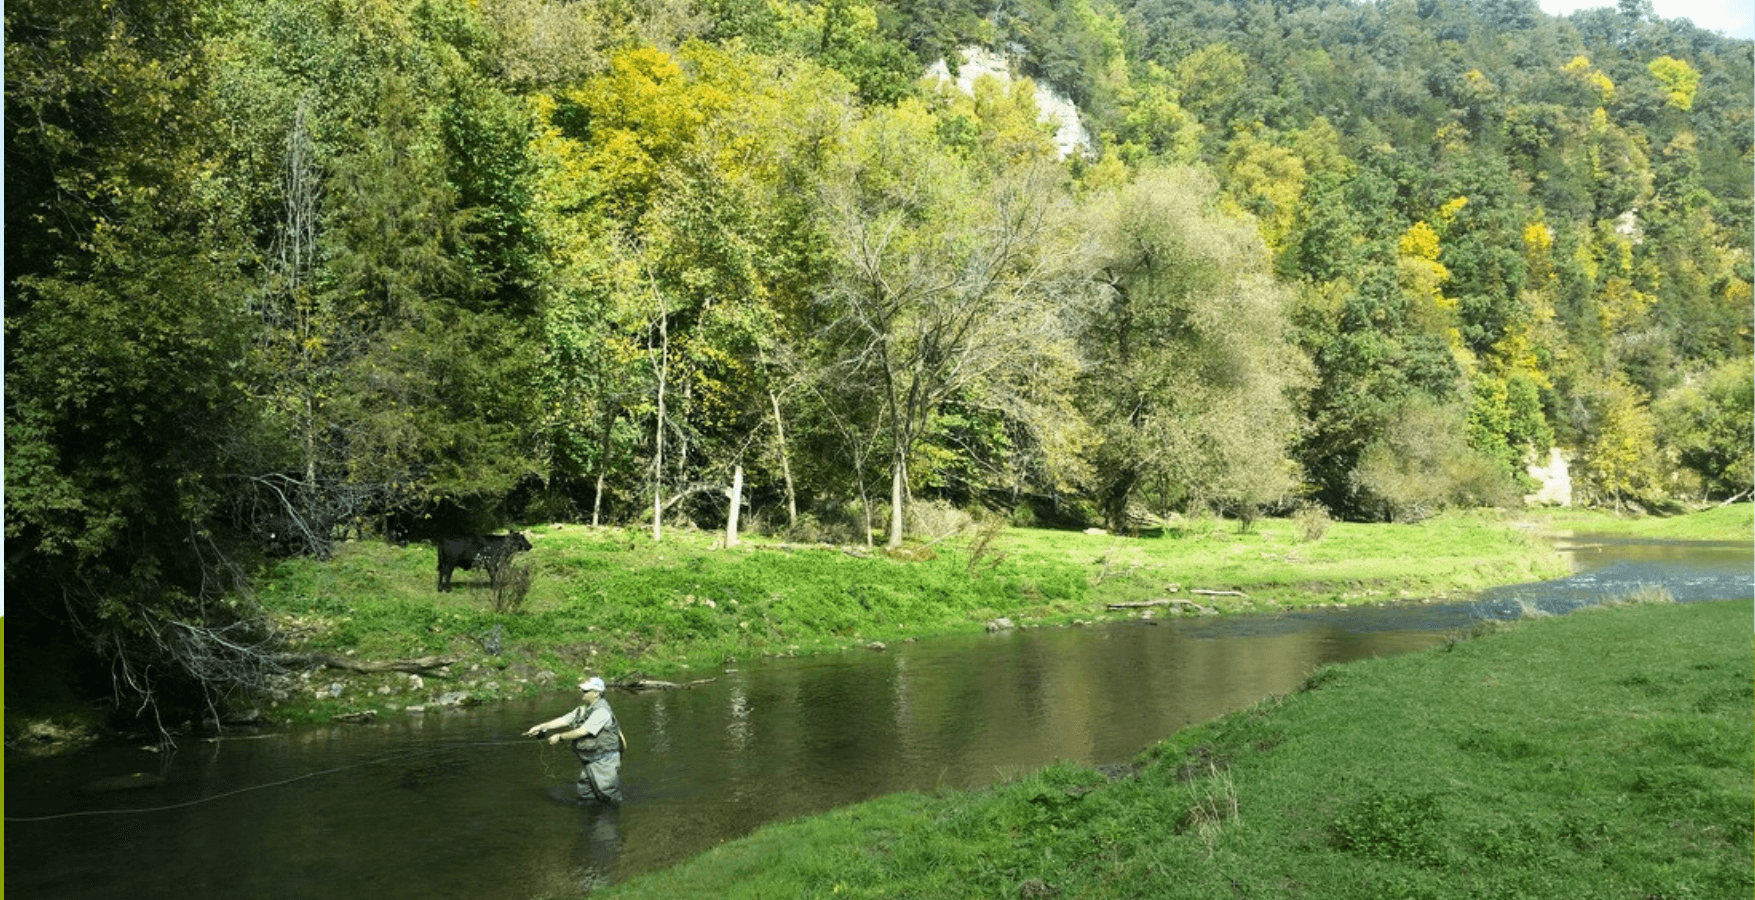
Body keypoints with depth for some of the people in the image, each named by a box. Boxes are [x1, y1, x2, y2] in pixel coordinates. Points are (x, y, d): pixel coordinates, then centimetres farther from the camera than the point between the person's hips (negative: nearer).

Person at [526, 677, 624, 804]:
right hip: (589, 764, 9)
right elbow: (563, 720, 12)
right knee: (585, 797, 10)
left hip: (605, 764, -9)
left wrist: (560, 737, -11)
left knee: (610, 801, -6)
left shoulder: (602, 711, -18)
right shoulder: (583, 709, 13)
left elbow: (582, 732, -21)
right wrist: (540, 727, 4)